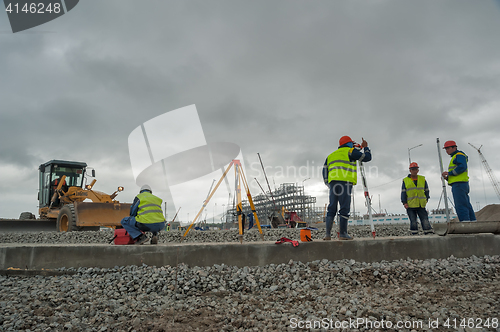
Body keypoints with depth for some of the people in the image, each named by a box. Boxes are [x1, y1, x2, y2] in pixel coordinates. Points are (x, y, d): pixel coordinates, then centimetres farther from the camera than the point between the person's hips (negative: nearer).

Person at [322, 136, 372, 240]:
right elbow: (367, 157, 8)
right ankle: (343, 233, -7)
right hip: (345, 182, -6)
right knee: (345, 208, -5)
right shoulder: (350, 151, 9)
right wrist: (365, 147, 25)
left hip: (333, 182, 6)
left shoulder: (331, 155, 27)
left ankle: (328, 234, -2)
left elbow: (325, 171, 23)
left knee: (331, 209, 4)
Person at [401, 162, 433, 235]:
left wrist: (426, 199, 9)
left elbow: (426, 190, 19)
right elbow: (403, 192, 4)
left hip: (421, 205, 1)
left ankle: (429, 233, -3)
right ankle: (414, 234, 6)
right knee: (413, 222, -1)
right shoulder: (405, 180, 5)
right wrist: (404, 203, -5)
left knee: (425, 221, -4)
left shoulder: (422, 179, 11)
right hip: (410, 206, -1)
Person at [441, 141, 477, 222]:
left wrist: (449, 173, -14)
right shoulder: (455, 158, 29)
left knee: (461, 206, -16)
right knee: (467, 206, 7)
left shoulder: (459, 155, -1)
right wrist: (447, 177, 13)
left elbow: (462, 167, -18)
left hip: (459, 184, -11)